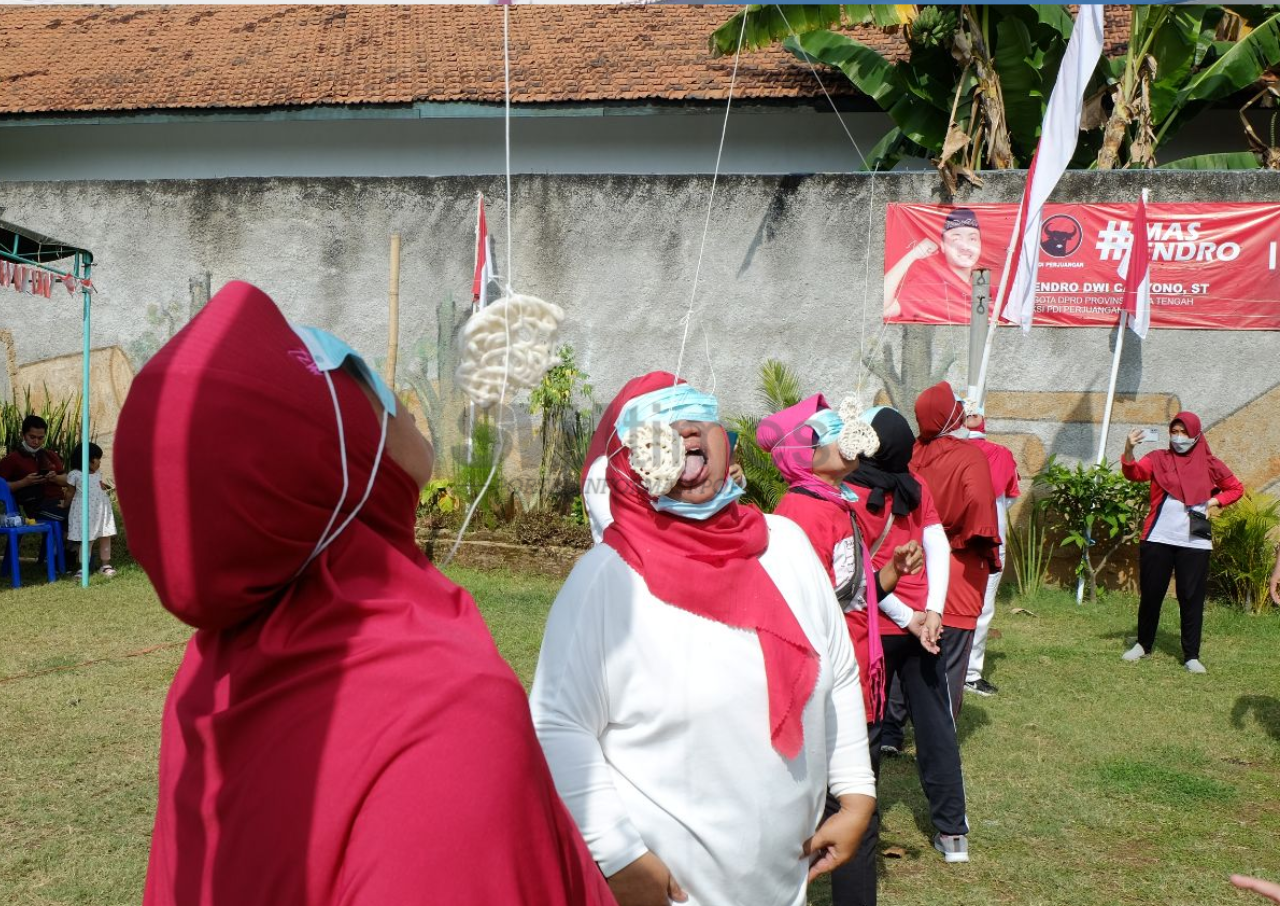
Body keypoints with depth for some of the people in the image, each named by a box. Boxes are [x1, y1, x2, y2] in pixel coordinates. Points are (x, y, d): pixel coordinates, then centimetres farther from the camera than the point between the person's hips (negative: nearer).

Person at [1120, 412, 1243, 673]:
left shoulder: (1209, 464, 6)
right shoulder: (1158, 459, 3)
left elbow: (1236, 488, 18)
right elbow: (1134, 473, -16)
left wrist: (1216, 501, -1)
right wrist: (1128, 451, -36)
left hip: (1194, 542, 0)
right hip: (1157, 539, 0)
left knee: (1191, 598, 2)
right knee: (1150, 594, 7)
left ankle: (1191, 655, 9)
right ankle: (1143, 644, 25)